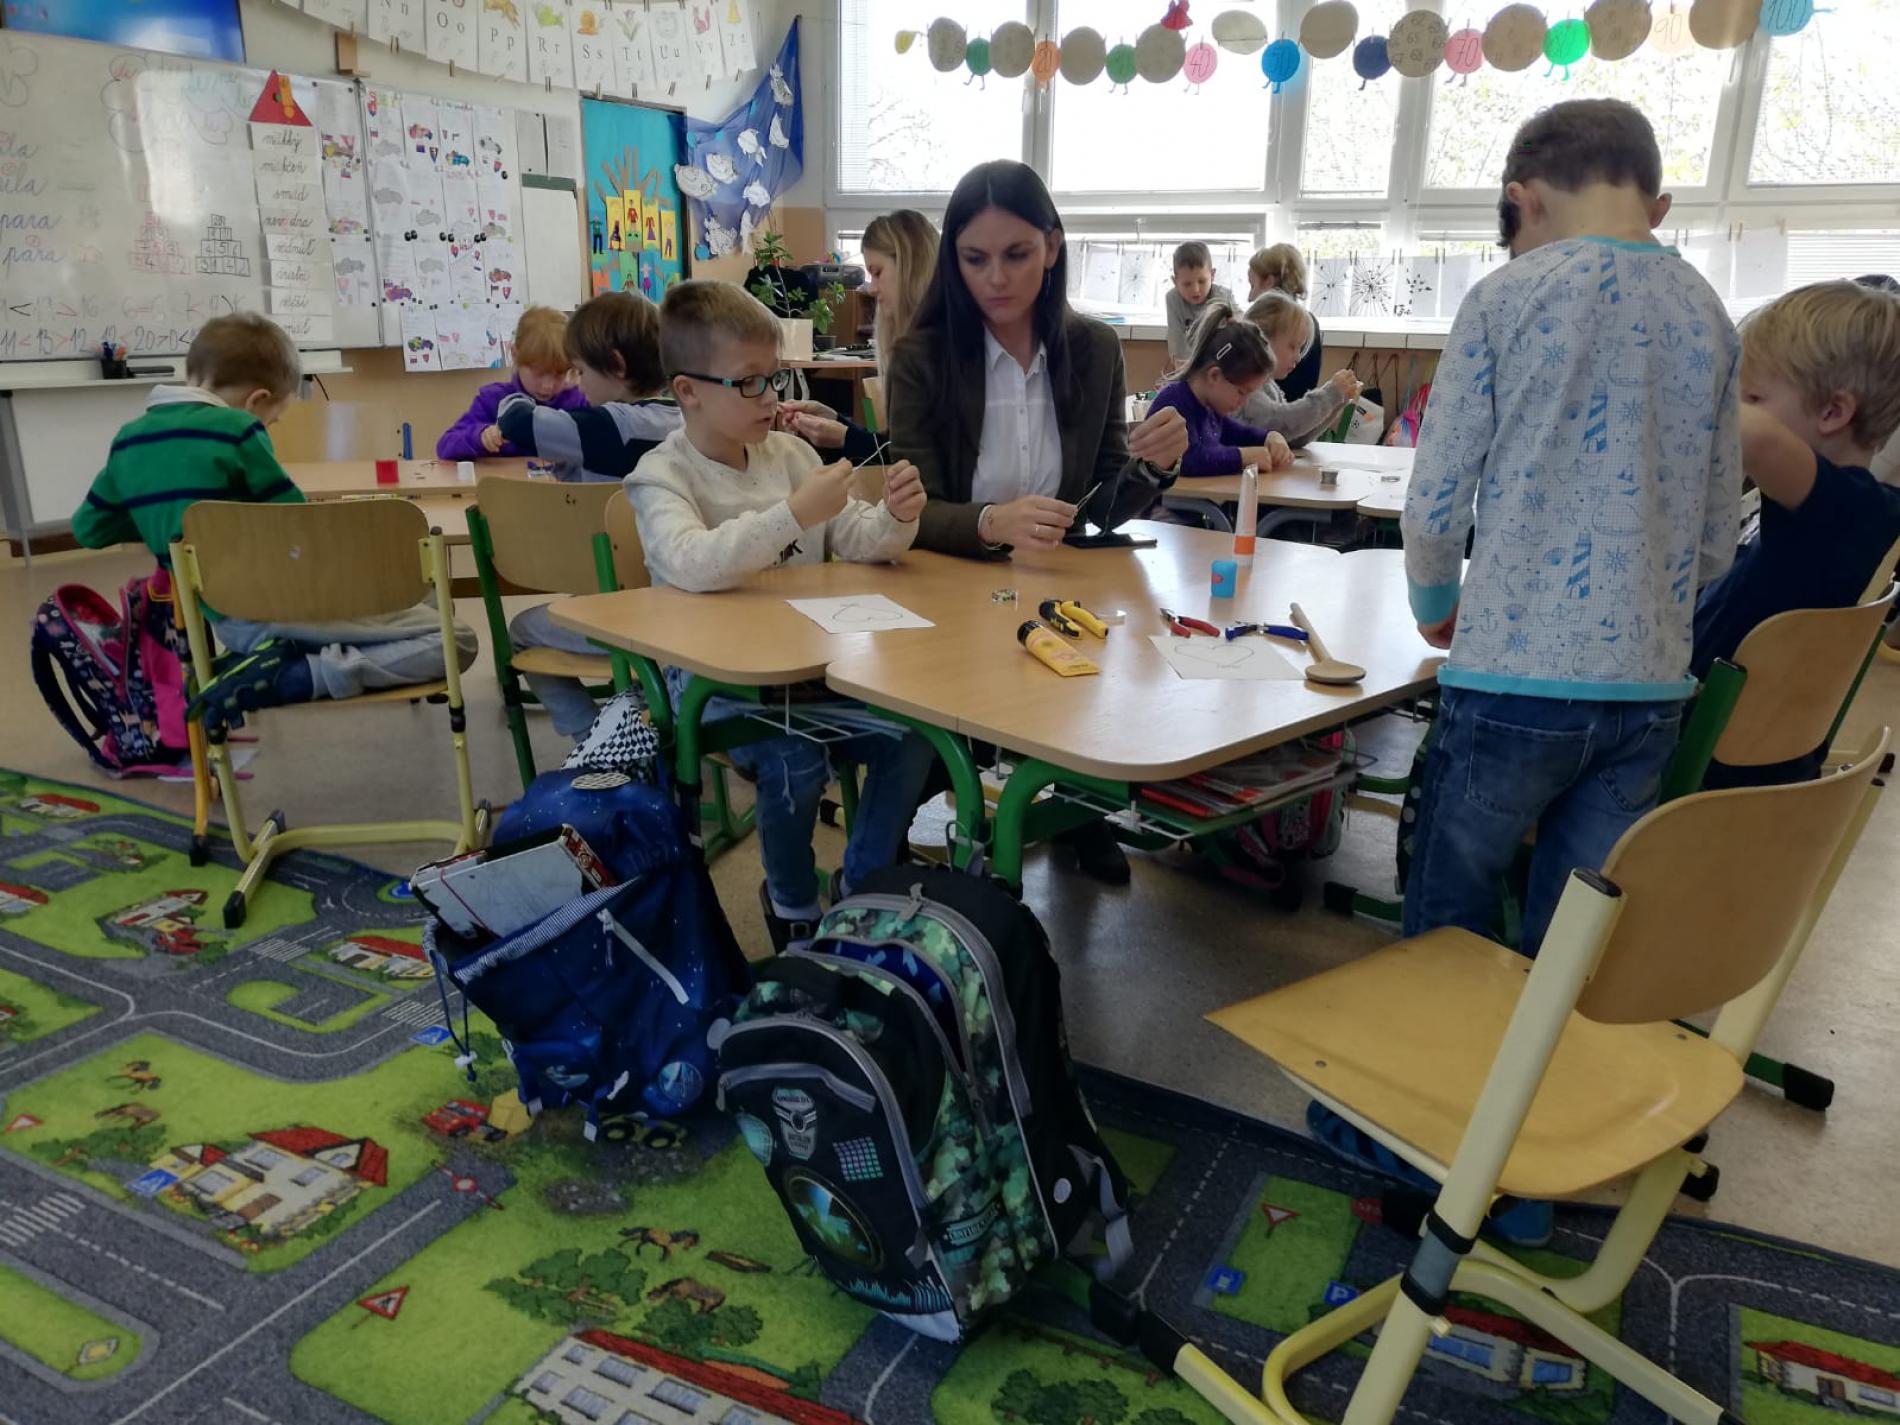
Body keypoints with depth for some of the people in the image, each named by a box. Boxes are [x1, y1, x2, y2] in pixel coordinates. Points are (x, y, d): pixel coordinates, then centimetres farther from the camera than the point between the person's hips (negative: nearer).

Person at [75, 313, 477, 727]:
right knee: (455, 641, -6)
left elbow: (88, 529, 18)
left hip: (229, 623, 9)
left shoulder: (127, 440, 8)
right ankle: (285, 677, -14)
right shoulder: (235, 429, -14)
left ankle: (266, 660, 6)